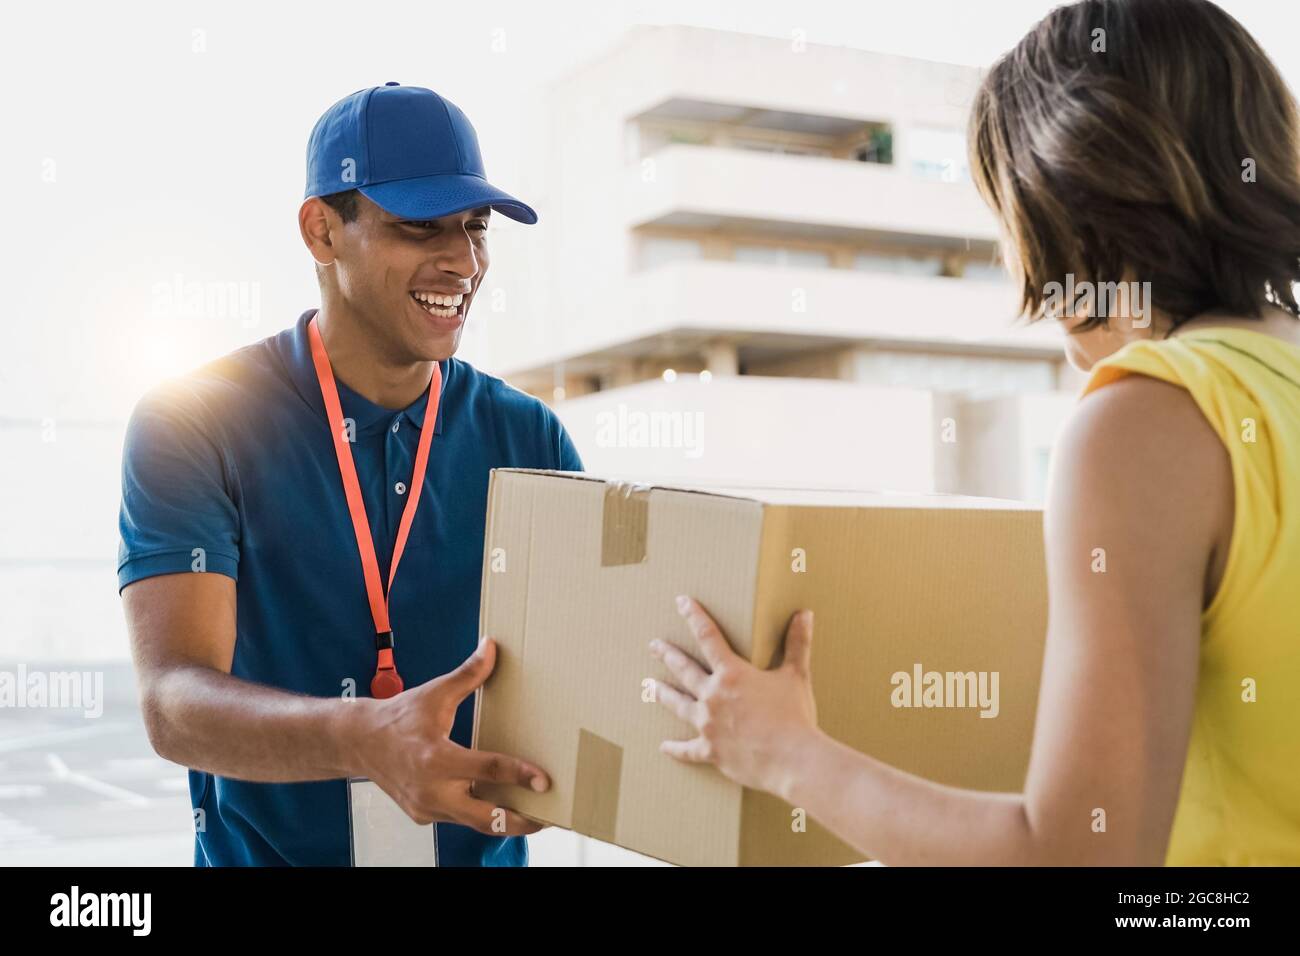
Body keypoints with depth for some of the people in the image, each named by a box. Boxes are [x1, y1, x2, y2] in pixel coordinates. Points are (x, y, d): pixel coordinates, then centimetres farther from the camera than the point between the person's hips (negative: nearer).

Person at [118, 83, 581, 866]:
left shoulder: (529, 440, 1)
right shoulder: (195, 422, -8)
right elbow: (174, 700, -17)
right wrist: (365, 740, -35)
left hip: (483, 848, 1)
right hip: (264, 848, -1)